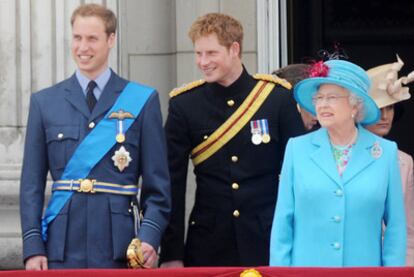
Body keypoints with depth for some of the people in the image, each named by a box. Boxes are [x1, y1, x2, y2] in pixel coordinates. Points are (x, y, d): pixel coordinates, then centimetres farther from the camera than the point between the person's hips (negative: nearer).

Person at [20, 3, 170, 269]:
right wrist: (33, 247, -1)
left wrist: (150, 237, -10)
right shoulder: (44, 102, 10)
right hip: (61, 250, 1)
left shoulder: (143, 100, 6)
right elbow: (32, 184, 8)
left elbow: (157, 184, 4)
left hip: (119, 249, -1)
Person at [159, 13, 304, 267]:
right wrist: (171, 254, -4)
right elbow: (173, 184, 1)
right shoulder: (184, 105, 0)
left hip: (268, 241, 0)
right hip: (208, 245, 1)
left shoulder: (277, 96, -2)